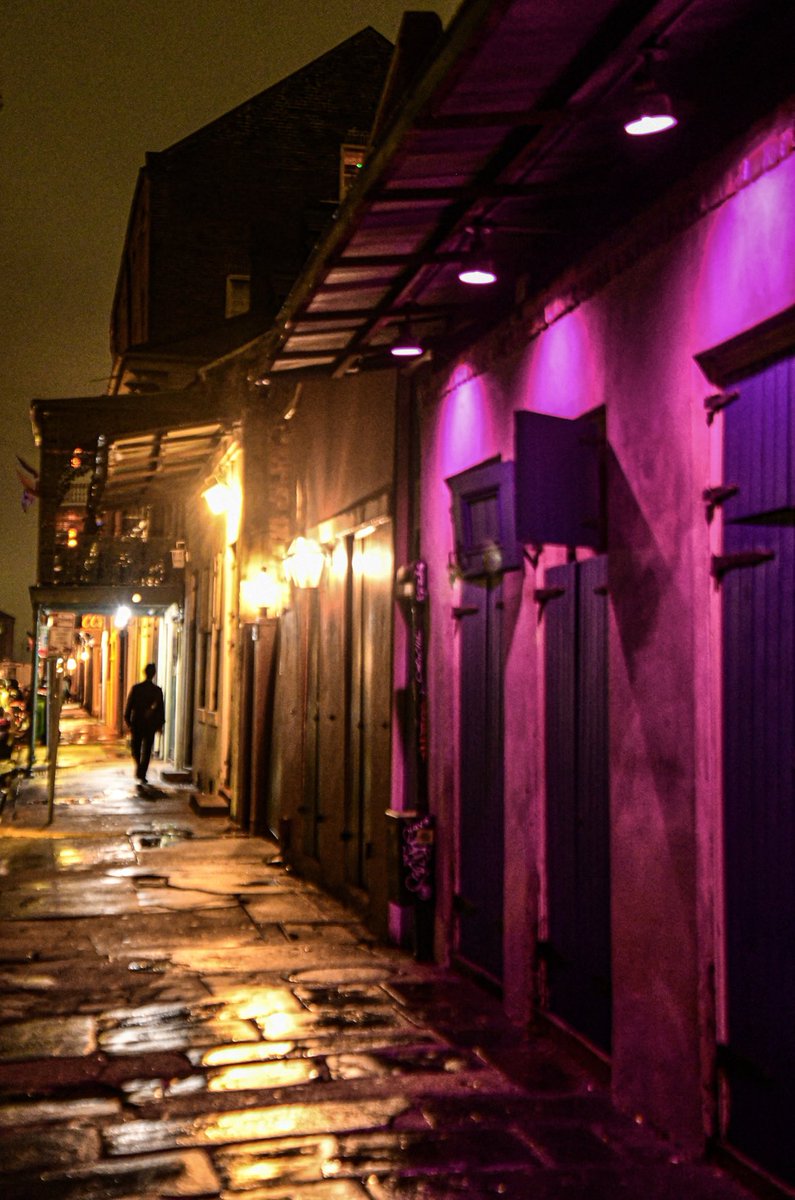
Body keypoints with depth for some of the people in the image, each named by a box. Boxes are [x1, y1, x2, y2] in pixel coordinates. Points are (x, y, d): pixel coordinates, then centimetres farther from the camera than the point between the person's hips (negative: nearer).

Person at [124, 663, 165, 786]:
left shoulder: (135, 688, -6)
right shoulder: (157, 690, -6)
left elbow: (129, 705, -3)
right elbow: (161, 708, -1)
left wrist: (127, 720, 7)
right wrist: (160, 724, 9)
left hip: (136, 723, 0)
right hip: (151, 724, 0)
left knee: (135, 748, 17)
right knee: (146, 751, 6)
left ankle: (139, 768, 5)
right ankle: (142, 774, 2)